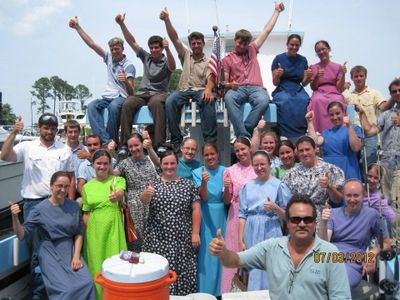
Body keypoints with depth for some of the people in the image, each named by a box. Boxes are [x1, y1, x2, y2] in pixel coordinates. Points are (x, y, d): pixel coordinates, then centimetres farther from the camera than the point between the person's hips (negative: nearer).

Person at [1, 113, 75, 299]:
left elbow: (71, 178, 11)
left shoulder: (64, 150, 7)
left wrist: (70, 203, 4)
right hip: (33, 204, -2)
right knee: (37, 250, 7)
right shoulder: (27, 147, 1)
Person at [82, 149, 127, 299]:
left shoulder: (117, 180, -1)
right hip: (95, 230, 2)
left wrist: (116, 195, -46)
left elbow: (120, 193, -24)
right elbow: (86, 213, 10)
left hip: (113, 228, -2)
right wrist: (87, 233, 2)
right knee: (97, 264, 6)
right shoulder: (87, 186, 6)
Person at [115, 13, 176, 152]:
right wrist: (121, 24, 5)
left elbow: (172, 68, -19)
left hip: (159, 93, -3)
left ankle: (159, 143, -41)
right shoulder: (146, 57, 18)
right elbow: (132, 42, 14)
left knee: (156, 103, -40)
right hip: (142, 93, 4)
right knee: (127, 104, -28)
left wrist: (167, 49, -34)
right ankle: (125, 143, -27)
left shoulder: (166, 61, 6)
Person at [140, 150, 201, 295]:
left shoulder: (188, 184, 3)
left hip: (182, 239, 0)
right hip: (158, 239, 0)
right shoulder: (154, 184, 4)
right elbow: (143, 200, -14)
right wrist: (147, 193, -37)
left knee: (183, 272, 5)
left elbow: (196, 209, 1)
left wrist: (195, 233, -6)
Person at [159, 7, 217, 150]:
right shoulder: (185, 55, 21)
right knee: (170, 101, -32)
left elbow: (210, 79, -6)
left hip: (200, 90, -2)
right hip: (183, 90, 2)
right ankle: (176, 140, -27)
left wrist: (208, 89, -30)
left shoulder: (208, 62, 12)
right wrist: (166, 20, -3)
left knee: (208, 101, -37)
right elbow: (174, 38, 11)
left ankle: (210, 141, -35)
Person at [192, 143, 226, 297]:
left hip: (221, 216, 2)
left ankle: (220, 289, 27)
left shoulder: (225, 171, 1)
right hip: (206, 216, -2)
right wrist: (204, 182, -30)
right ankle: (206, 289, 16)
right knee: (206, 253, 1)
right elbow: (204, 197, -13)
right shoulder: (198, 172, -3)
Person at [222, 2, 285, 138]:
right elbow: (224, 82, 12)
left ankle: (242, 133, -33)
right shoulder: (227, 59, 17)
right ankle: (243, 135, -43)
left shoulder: (252, 50, 25)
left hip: (256, 88, 2)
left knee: (264, 100, -35)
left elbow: (267, 30, 29)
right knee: (228, 98, -38)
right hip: (237, 89, -1)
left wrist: (277, 11, 33)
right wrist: (229, 85, -12)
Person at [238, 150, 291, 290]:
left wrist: (275, 208, -18)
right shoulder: (248, 186, 7)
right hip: (251, 233, 3)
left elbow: (288, 216, 1)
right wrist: (240, 240, 0)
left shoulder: (279, 186, -2)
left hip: (270, 233, -3)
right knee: (252, 272, 8)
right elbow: (243, 215, 5)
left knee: (269, 272, 2)